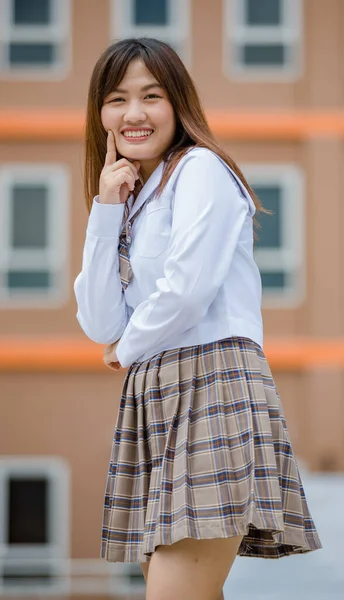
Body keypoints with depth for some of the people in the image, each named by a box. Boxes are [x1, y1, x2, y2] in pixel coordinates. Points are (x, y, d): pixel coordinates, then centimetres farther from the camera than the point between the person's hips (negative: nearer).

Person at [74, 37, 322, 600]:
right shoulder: (131, 199, 22)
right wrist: (106, 210, 4)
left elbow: (188, 290, -17)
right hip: (150, 402, 8)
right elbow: (100, 325, 10)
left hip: (211, 385, -8)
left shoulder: (201, 169, -3)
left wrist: (129, 347, 2)